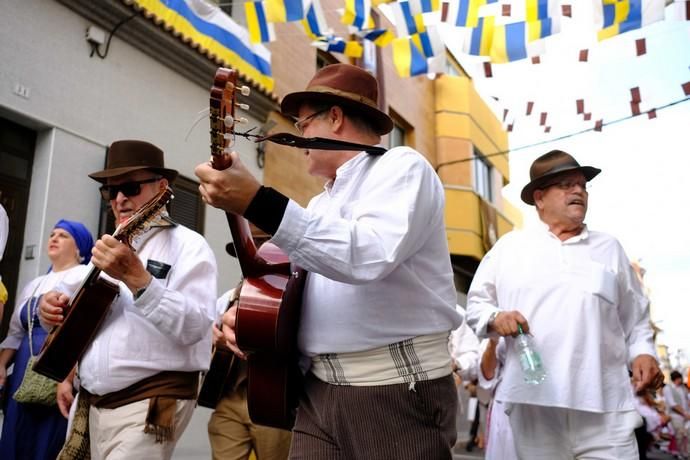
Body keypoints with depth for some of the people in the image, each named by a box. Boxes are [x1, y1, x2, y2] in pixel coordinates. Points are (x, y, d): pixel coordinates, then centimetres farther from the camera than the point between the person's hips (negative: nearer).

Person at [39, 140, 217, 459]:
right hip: (90, 402, 7)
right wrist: (55, 312, -1)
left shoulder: (187, 245, -8)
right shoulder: (110, 248, 15)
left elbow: (194, 328, -21)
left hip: (149, 403, -7)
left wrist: (136, 278, -29)